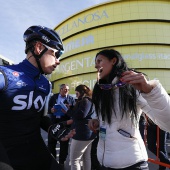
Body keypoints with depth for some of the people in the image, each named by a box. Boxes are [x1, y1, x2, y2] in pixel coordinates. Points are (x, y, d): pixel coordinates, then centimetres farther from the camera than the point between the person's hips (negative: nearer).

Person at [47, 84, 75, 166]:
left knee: (64, 143, 9)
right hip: (53, 122, 2)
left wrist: (69, 108, -24)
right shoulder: (54, 97, 8)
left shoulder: (71, 99, 4)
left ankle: (61, 162, 27)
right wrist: (51, 110, -16)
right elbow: (48, 107, 5)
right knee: (51, 142, 11)